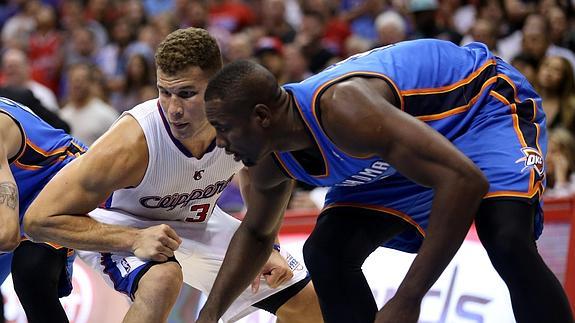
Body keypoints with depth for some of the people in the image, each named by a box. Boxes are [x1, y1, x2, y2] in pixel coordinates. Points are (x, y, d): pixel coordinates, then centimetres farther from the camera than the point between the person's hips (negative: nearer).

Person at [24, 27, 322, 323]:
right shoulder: (132, 142, -38)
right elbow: (39, 219, -35)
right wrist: (134, 240, -43)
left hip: (197, 222, 6)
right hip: (120, 225, -6)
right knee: (162, 278, -40)